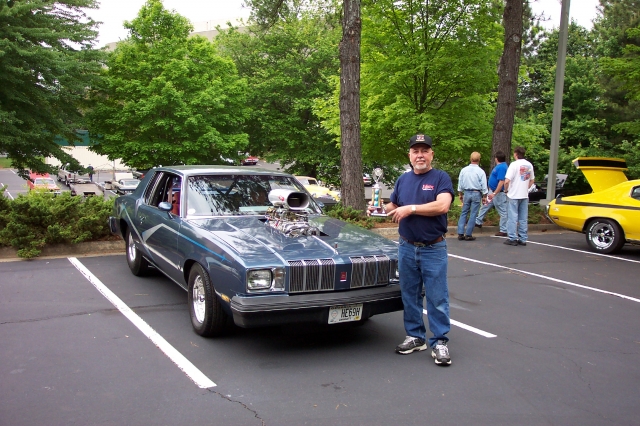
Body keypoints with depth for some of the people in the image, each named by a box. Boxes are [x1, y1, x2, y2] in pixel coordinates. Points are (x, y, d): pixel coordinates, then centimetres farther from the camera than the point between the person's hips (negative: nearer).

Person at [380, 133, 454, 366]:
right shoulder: (403, 179, 11)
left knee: (437, 298, -1)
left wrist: (410, 208, -21)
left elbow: (442, 206, -22)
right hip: (407, 248, 5)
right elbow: (393, 206, 20)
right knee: (410, 296, 12)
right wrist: (382, 208, -2)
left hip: (433, 249, -5)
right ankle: (415, 336, 25)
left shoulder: (441, 178, -6)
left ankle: (439, 342, 8)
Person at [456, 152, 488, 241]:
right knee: (473, 215, 2)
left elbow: (460, 183, 7)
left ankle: (460, 233, 5)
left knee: (464, 213, 9)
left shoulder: (464, 170, 1)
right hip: (476, 193, -3)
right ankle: (468, 235, 3)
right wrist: (484, 197, 4)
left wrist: (461, 194, 17)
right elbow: (484, 186, -6)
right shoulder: (480, 171, -8)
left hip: (466, 193, 3)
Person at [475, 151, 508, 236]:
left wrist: (494, 193, -29)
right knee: (485, 207, 19)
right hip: (493, 191, 11)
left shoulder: (502, 167, -23)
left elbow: (501, 182, -28)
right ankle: (478, 222, 32)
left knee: (503, 212, 0)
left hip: (498, 193, -11)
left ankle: (503, 231, 6)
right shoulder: (499, 166, 9)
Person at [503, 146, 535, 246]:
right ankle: (522, 239, 13)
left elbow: (507, 181, -19)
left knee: (513, 218, 0)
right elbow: (532, 180, 17)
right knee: (523, 218, 10)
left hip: (513, 196, -6)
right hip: (524, 196, 6)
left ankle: (512, 239, 1)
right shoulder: (529, 165, 8)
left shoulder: (514, 164, -13)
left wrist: (507, 190, -3)